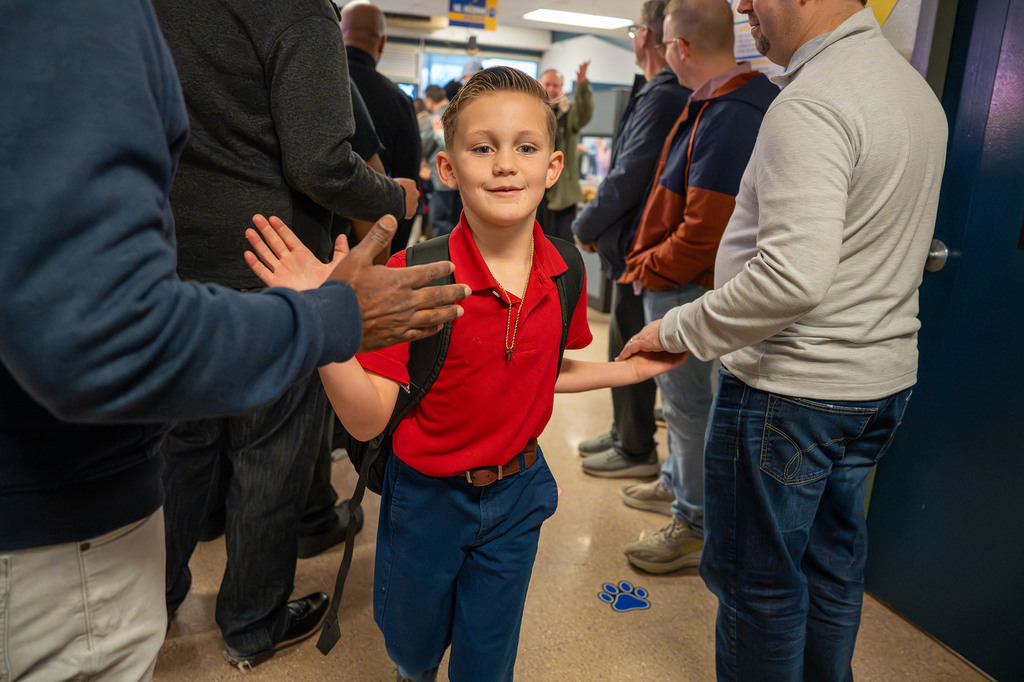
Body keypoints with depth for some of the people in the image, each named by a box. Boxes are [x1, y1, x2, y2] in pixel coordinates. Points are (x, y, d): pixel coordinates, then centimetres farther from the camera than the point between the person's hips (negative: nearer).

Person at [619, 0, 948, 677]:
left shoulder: (811, 105, -21)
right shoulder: (917, 87, 12)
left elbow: (794, 276, -32)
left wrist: (678, 330, -20)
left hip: (790, 391, -10)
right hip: (884, 377, 10)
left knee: (758, 581, 8)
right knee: (832, 556, 24)